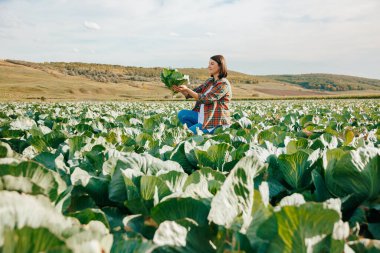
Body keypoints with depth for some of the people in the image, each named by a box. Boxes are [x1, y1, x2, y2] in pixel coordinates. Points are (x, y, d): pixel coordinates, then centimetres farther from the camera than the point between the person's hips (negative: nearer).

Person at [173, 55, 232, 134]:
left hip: (216, 122, -8)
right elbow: (190, 94, 9)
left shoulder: (224, 84, -14)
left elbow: (206, 99, -23)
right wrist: (180, 90, -11)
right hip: (204, 116, 8)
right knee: (182, 114, -6)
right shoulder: (209, 81, 12)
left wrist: (187, 89, -25)